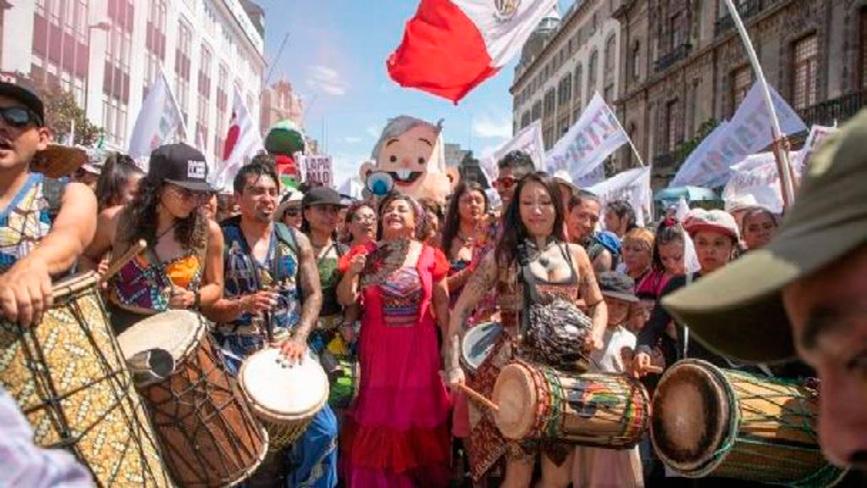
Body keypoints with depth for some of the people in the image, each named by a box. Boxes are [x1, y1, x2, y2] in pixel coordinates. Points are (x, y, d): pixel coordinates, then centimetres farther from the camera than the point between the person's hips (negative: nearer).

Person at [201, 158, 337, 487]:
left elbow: (314, 294, 5)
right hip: (235, 353, -2)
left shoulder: (296, 241, 5)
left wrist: (300, 336, -10)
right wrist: (242, 305, -22)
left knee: (324, 429, -3)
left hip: (288, 349, 2)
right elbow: (204, 303, -4)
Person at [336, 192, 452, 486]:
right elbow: (346, 300, 1)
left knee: (418, 411, 9)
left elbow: (442, 304, 4)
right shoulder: (365, 253, 1)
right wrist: (351, 273, -17)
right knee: (377, 414, 5)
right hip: (378, 347, 0)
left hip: (419, 347, 0)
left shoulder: (430, 256, 0)